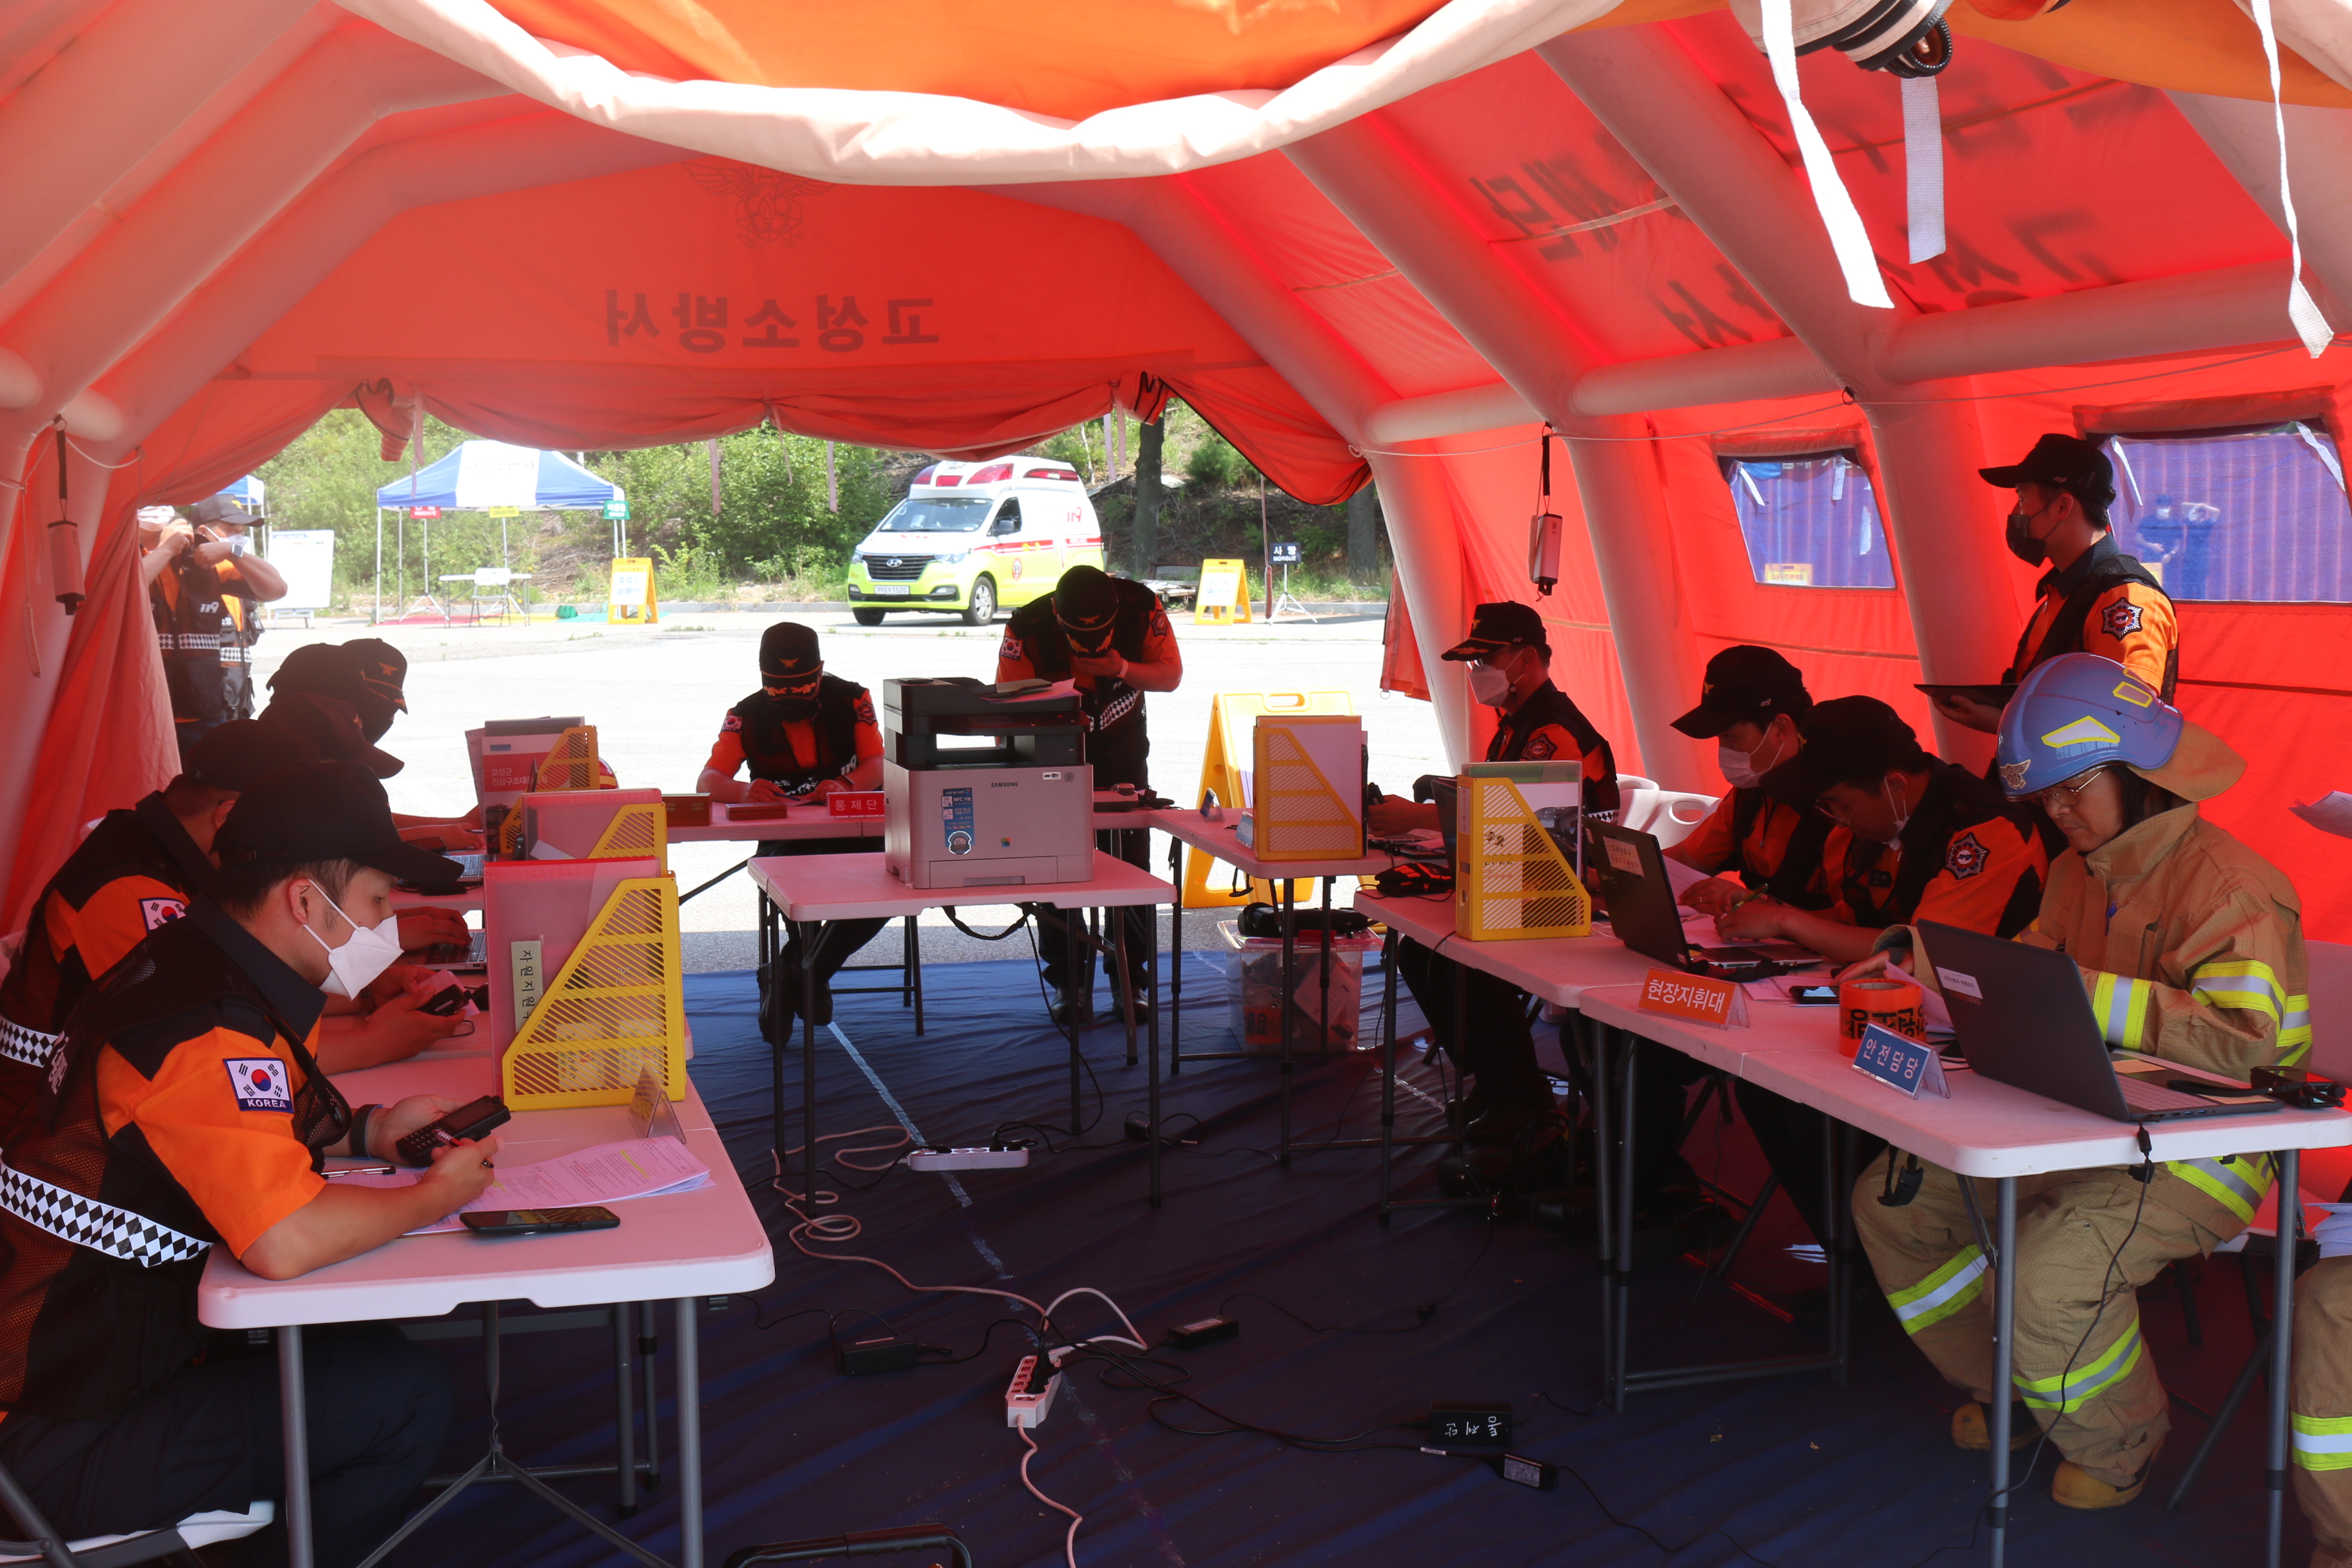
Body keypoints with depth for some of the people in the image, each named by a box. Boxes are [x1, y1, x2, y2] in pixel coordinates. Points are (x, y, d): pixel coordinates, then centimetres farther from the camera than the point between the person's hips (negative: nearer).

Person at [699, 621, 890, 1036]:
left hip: (853, 830, 2)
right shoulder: (747, 717, 2)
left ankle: (807, 971, -9)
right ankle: (808, 976, -10)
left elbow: (879, 764, -6)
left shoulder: (851, 700, 3)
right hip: (785, 837, -1)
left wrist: (845, 786, -31)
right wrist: (744, 791, -33)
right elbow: (707, 781, -8)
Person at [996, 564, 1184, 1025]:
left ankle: (1135, 981, 9)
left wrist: (1123, 669, -29)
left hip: (1122, 745, 1)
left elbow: (1171, 675, -9)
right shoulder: (1027, 628, -26)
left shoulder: (1142, 608, -21)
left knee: (1131, 863, -2)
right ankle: (1066, 983, 9)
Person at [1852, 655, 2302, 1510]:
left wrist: (2085, 994, -37)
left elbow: (2244, 1039, -31)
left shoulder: (2229, 885, -18)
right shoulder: (2079, 869, 10)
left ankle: (2119, 1444, 3)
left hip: (2200, 1152, -9)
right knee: (1891, 1199, 2)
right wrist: (1924, 956, 0)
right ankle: (2011, 1392, 21)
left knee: (2049, 1268, -32)